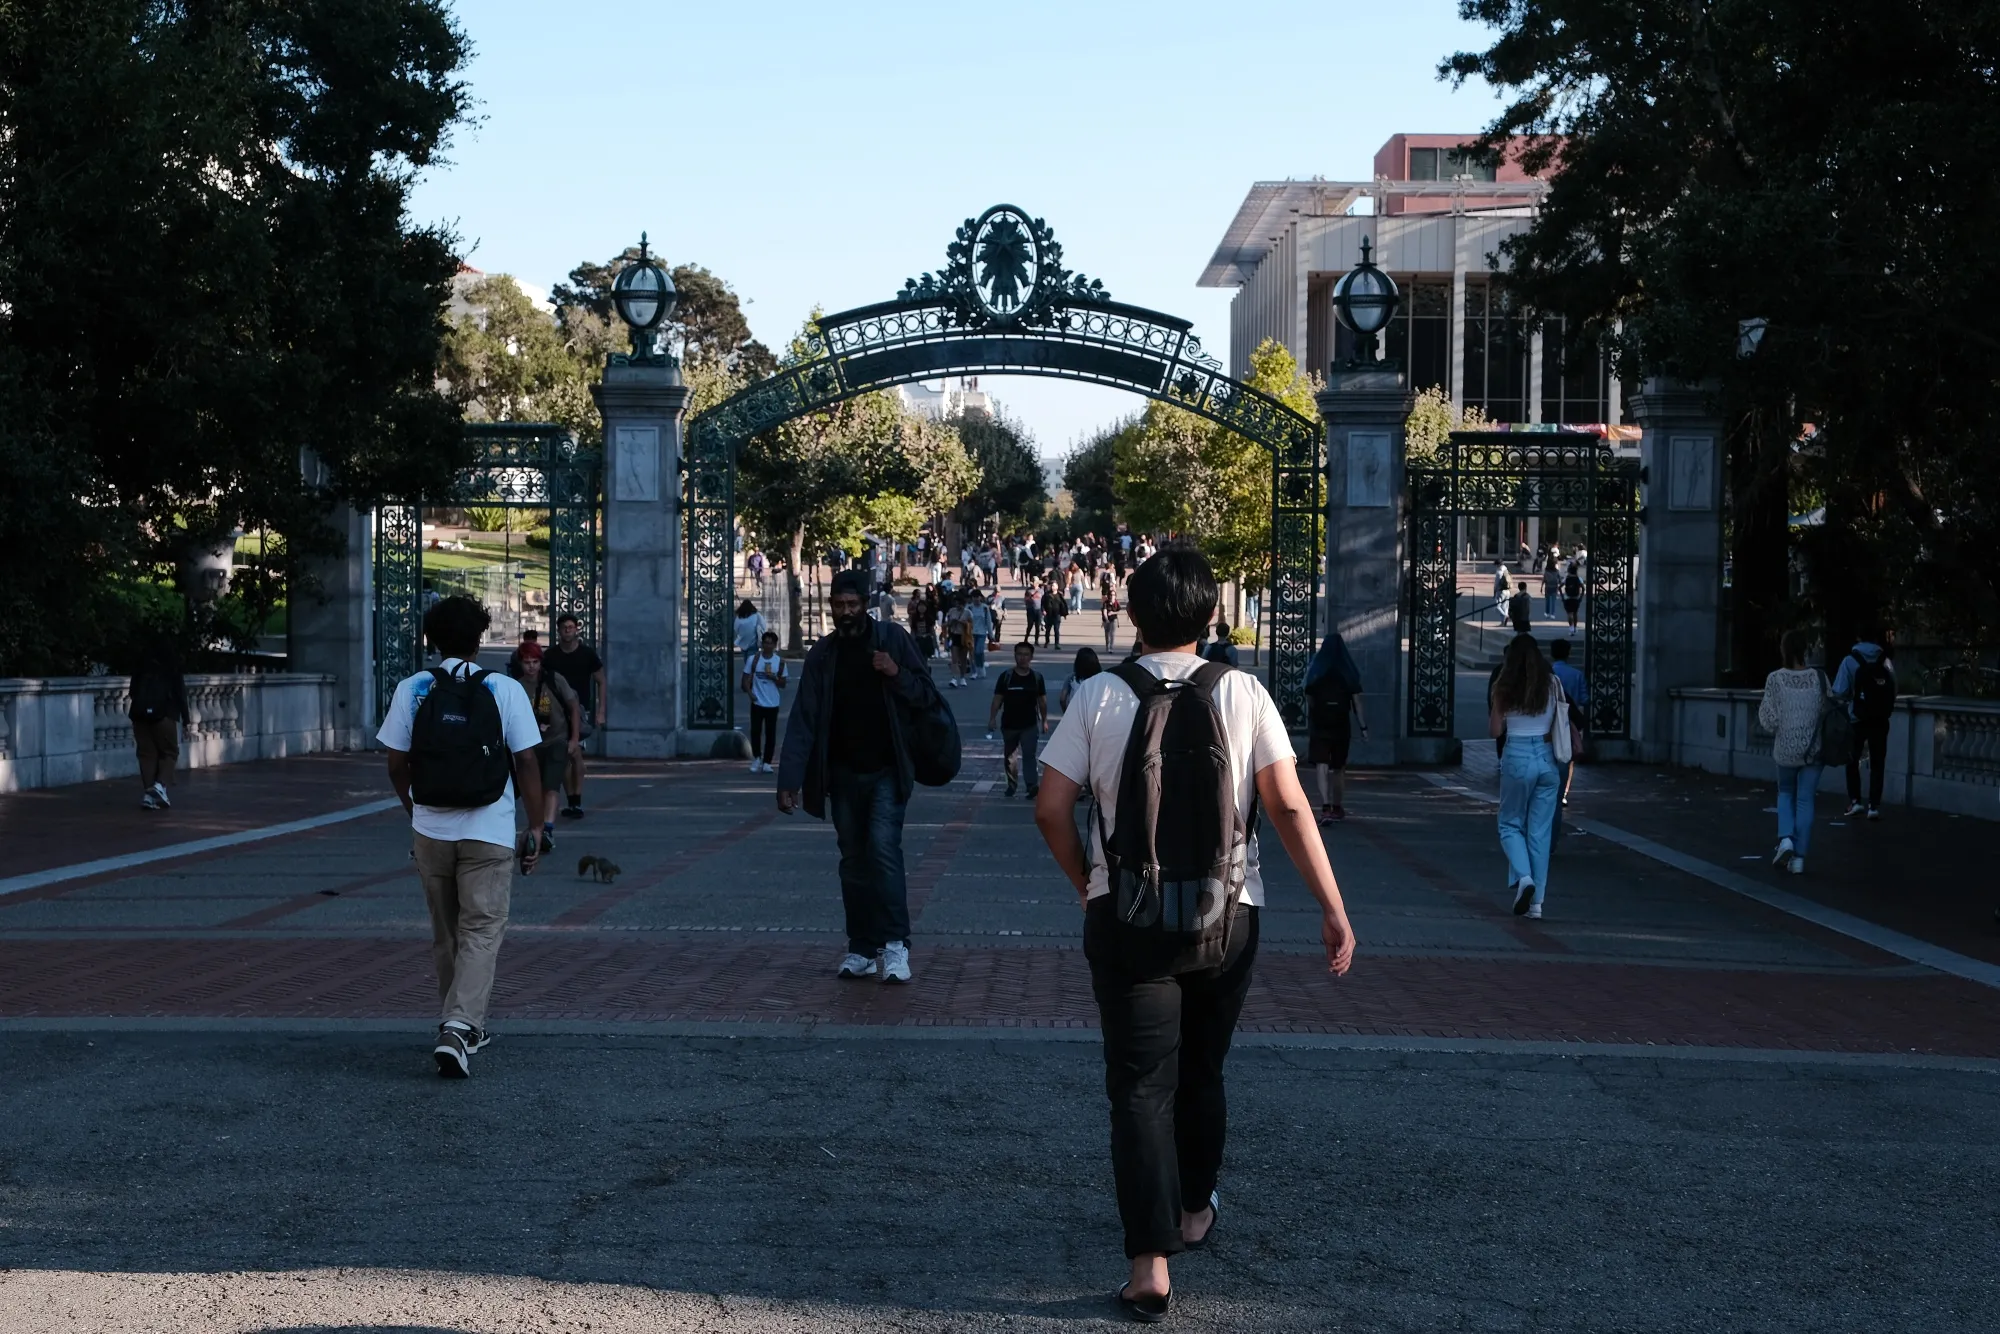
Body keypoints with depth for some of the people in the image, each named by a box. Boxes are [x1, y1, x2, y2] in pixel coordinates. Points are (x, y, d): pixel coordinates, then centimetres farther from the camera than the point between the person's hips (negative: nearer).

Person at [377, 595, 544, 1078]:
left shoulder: (411, 690, 0)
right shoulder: (505, 690, -5)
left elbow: (396, 764, 2)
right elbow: (526, 762, -7)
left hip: (430, 832, 3)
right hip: (489, 833, -3)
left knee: (446, 934, 17)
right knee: (482, 931, 0)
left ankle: (463, 1025, 29)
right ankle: (458, 1028, -17)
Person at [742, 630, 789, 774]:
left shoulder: (779, 662, 1)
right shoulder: (753, 659, -1)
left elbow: (783, 684, 5)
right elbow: (746, 678, 2)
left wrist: (774, 678, -15)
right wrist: (749, 692, -14)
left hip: (773, 703, 0)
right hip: (757, 702, 0)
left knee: (770, 734, 1)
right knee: (755, 731, 3)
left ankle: (767, 763, 7)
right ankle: (756, 758, 23)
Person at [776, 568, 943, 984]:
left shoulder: (891, 638, -2)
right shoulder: (823, 654, 3)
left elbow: (927, 695, 2)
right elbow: (803, 721, -1)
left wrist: (897, 675, -18)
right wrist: (789, 779, -9)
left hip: (886, 770, -3)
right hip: (844, 773, 3)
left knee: (883, 847, -18)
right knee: (853, 860, 7)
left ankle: (895, 944, -15)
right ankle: (862, 949, 15)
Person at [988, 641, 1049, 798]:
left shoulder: (1036, 677, 1)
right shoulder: (1006, 677, -3)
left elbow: (1042, 701, 8)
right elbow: (997, 699, -1)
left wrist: (1044, 720, 7)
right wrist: (992, 718, -9)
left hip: (1030, 725, -1)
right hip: (1009, 725, 1)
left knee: (1029, 755, -13)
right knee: (1009, 755, 13)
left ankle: (1033, 785, -19)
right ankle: (1011, 785, 27)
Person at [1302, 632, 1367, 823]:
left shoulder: (1315, 671, -1)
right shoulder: (1349, 673, -1)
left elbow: (1309, 703, 4)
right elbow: (1357, 703, -4)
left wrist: (1308, 728, 13)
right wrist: (1363, 727, 0)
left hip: (1319, 726, -2)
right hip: (1341, 727, 2)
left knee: (1322, 768, -8)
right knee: (1339, 768, 18)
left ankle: (1326, 808, -25)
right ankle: (1338, 808, 29)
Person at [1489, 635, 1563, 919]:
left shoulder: (1503, 687, -4)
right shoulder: (1553, 683, 0)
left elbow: (1495, 731, 0)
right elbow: (1562, 723, 2)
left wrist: (1495, 711, 18)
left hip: (1517, 757, -2)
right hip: (1547, 758, 2)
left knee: (1510, 824, 14)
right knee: (1540, 831, 8)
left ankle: (1523, 877, -12)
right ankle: (1536, 901, 9)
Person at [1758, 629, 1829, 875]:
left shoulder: (1775, 679, -11)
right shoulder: (1819, 678, -6)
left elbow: (1769, 722, -11)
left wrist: (1762, 707, 7)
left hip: (1784, 749, -1)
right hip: (1812, 749, 1)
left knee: (1786, 793, 21)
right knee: (1805, 800, 8)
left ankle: (1786, 839, 0)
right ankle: (1799, 857, 6)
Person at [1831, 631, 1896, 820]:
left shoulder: (1850, 660, -6)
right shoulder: (1885, 661, 1)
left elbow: (1840, 692, -11)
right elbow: (1893, 691, -2)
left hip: (1857, 719, -2)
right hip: (1880, 720, 2)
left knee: (1852, 761, 14)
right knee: (1877, 763, 9)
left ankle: (1855, 801, 4)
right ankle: (1874, 806, 4)